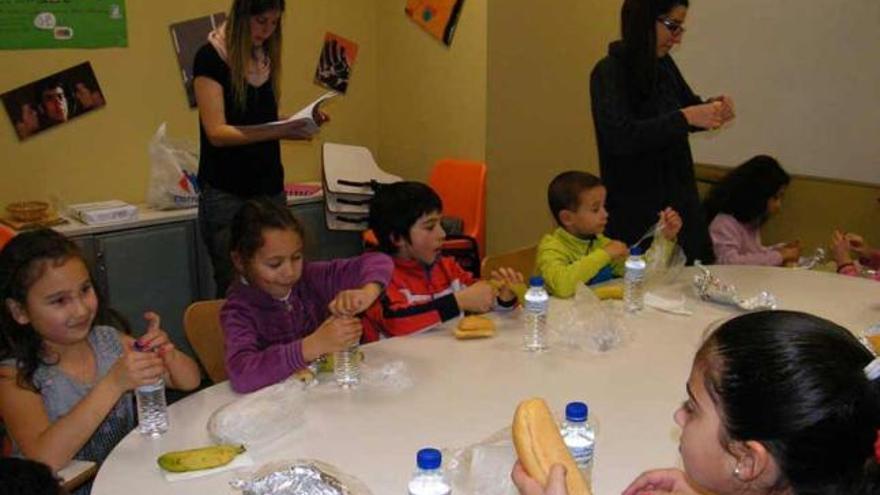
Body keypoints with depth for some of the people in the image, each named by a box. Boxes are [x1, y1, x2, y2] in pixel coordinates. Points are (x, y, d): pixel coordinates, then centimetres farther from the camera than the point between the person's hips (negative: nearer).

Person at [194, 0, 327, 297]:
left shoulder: (265, 57, 9)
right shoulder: (211, 57, -9)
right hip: (227, 194, -5)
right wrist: (279, 132, -27)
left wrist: (300, 122, -4)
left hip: (270, 188, 6)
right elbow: (217, 133, -17)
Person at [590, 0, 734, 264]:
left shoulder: (664, 64, 5)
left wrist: (710, 108, -2)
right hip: (636, 210, -7)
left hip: (680, 200, 7)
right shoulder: (609, 72, -15)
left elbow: (688, 103, 21)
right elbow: (620, 136, -27)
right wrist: (685, 118, -28)